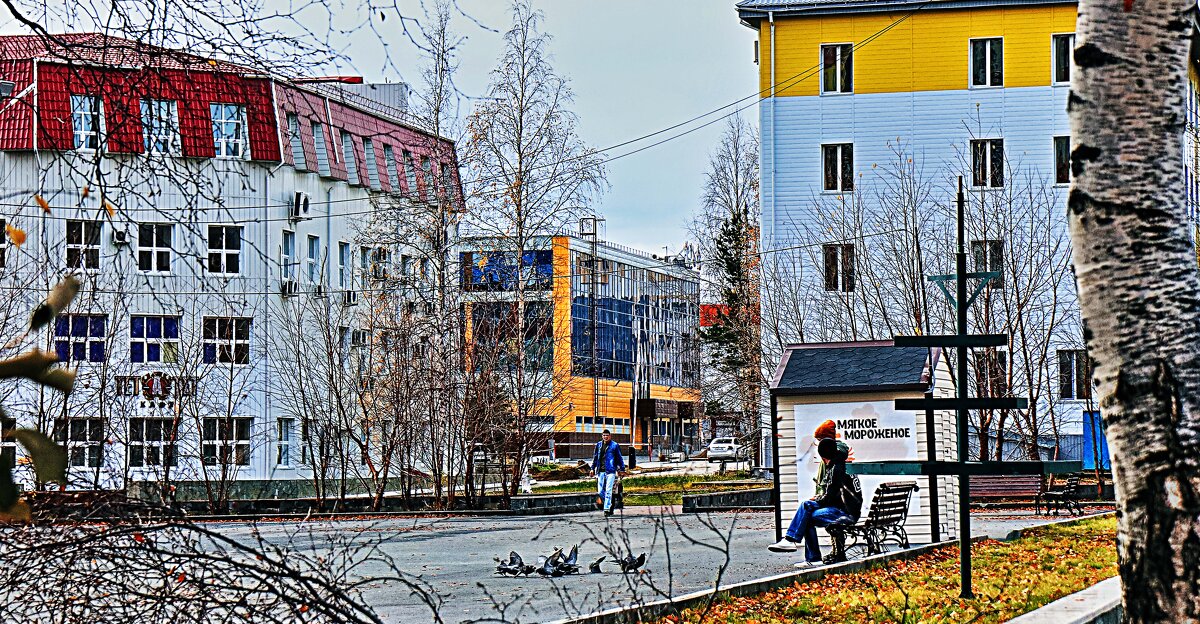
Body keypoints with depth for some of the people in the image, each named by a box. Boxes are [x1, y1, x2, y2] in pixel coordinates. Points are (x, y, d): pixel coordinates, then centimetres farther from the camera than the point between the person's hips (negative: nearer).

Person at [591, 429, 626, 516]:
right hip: (600, 471, 4)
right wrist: (593, 468, 17)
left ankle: (607, 509, -7)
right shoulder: (598, 445, 12)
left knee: (608, 491, -9)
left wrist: (622, 469, 4)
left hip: (610, 471, -4)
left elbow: (619, 458, 5)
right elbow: (595, 457, 20)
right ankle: (609, 504, 23)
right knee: (600, 492, 4)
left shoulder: (615, 445, 1)